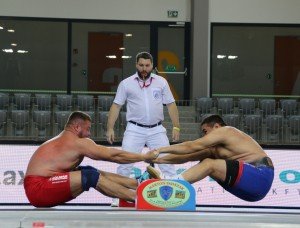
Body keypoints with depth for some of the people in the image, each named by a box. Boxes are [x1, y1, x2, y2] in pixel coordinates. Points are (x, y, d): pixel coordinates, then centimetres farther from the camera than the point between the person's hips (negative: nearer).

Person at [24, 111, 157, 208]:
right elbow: (114, 155, -4)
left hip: (38, 188, 9)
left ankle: (138, 184, 8)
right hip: (39, 188, -9)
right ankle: (139, 197, -14)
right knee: (92, 177, -18)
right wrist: (146, 157, 4)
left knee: (91, 172, 9)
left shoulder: (62, 141, 21)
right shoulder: (79, 142, -8)